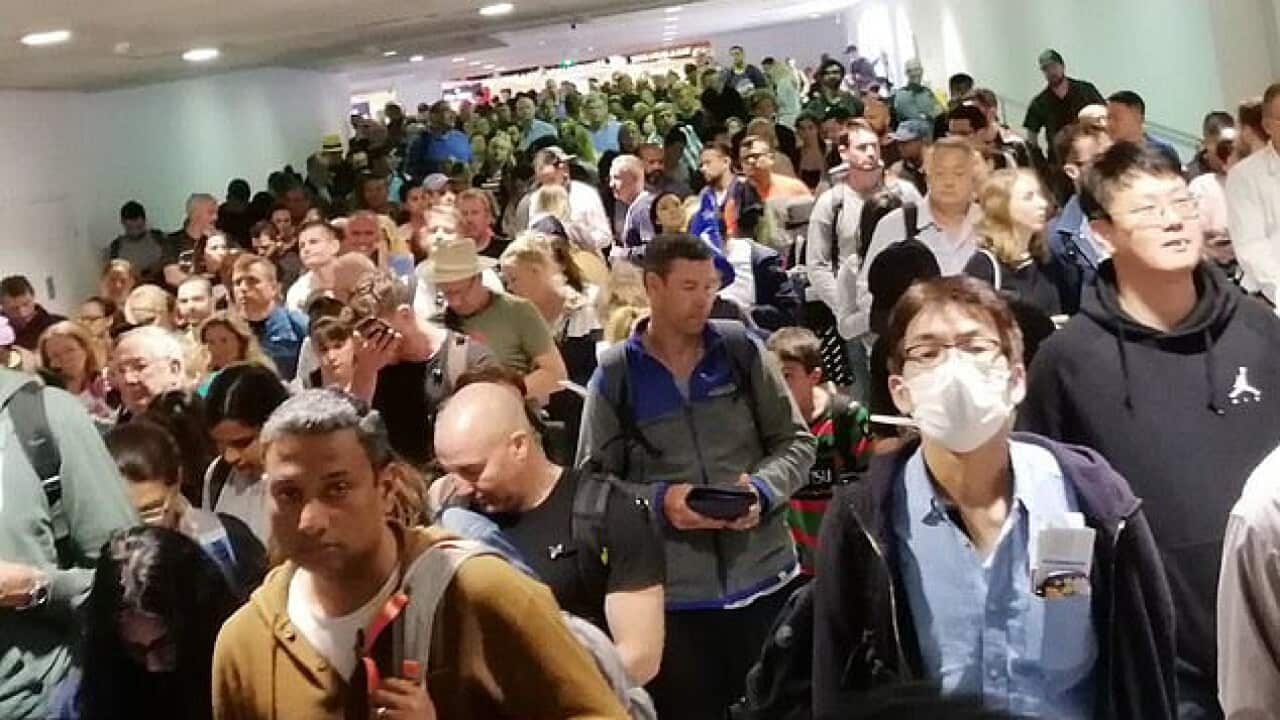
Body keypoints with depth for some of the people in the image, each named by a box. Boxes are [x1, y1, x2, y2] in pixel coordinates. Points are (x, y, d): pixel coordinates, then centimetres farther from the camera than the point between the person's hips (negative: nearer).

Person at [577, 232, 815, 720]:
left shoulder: (741, 349, 2)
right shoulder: (614, 375, -1)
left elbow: (796, 442, 6)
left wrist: (763, 488, -13)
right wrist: (657, 501, -17)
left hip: (763, 577, 1)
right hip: (673, 592, -1)